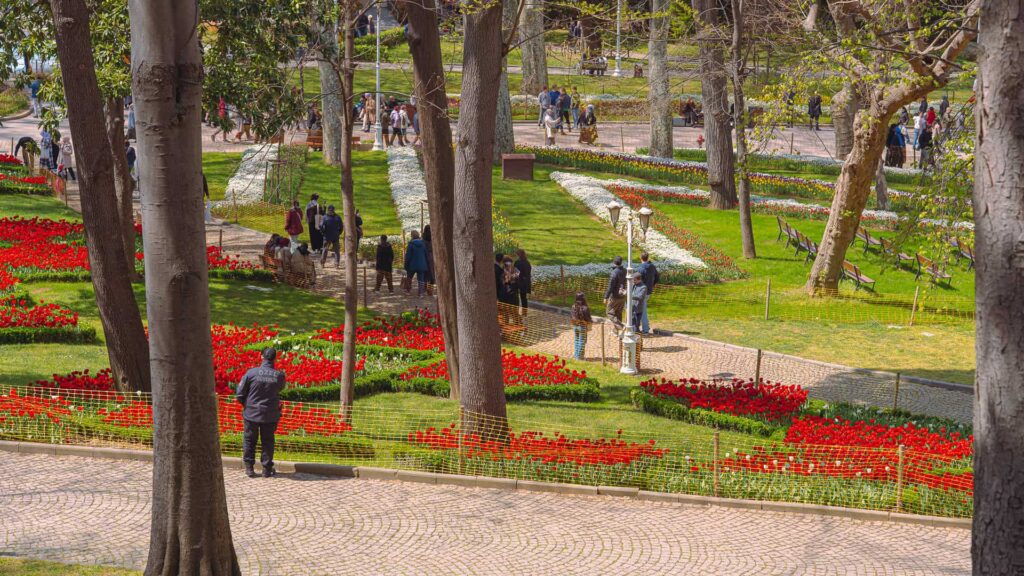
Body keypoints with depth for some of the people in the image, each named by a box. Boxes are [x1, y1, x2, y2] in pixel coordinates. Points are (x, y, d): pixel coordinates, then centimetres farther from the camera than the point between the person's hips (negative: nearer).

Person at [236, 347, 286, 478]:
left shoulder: (251, 373, -15)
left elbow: (239, 394, -8)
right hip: (270, 415, 1)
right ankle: (267, 468, 18)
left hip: (251, 413, 0)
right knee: (267, 442, 14)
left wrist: (246, 404, 10)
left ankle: (249, 467, 16)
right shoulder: (279, 375, -13)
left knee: (249, 440, 15)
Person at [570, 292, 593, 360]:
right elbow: (588, 319, -15)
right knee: (582, 341, 6)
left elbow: (572, 317, 3)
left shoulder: (574, 306, -7)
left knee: (576, 340, 18)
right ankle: (579, 356, 9)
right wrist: (589, 327, -2)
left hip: (575, 326, 5)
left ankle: (576, 354, 24)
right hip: (583, 326, -5)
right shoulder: (585, 308, -21)